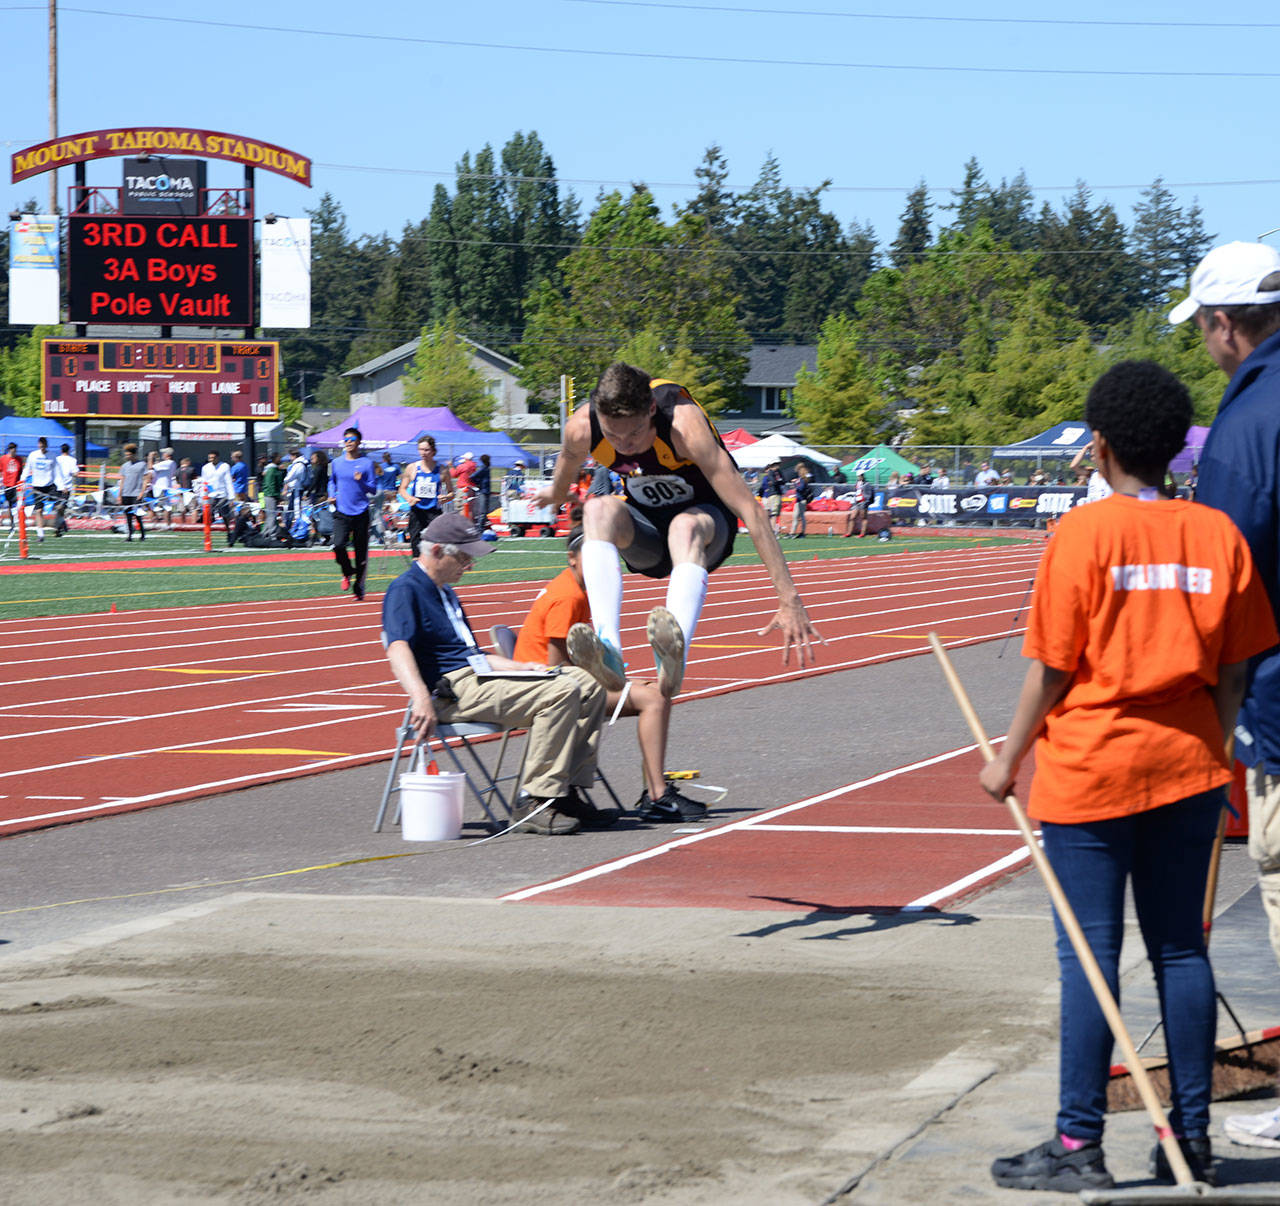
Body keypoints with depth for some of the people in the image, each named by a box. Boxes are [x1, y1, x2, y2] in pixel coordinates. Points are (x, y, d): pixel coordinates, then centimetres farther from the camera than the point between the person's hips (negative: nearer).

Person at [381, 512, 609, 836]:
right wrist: (422, 699, -38)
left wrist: (525, 668, 23)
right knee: (561, 691, -25)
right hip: (453, 689, -10)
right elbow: (398, 650, -22)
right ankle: (533, 802, -28)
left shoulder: (444, 591, 26)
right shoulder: (405, 590, -5)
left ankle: (566, 793, -3)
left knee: (588, 684, 1)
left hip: (478, 675, 10)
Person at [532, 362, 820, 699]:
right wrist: (557, 492, 32)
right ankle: (608, 652, -48)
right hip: (645, 532, 3)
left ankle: (674, 657, -64)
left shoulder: (684, 423, -32)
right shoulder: (582, 428, -20)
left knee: (686, 526, -40)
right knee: (599, 509, -31)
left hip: (705, 518, -3)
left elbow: (749, 509, -34)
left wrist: (789, 599, -37)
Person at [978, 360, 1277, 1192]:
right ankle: (1193, 1137, 14)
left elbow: (1051, 670, -9)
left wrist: (1009, 759, 2)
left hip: (1092, 768, -4)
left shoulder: (1083, 535, -10)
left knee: (1089, 956, -1)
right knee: (1182, 949, 11)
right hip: (1188, 766, 4)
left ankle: (1080, 1146, 2)